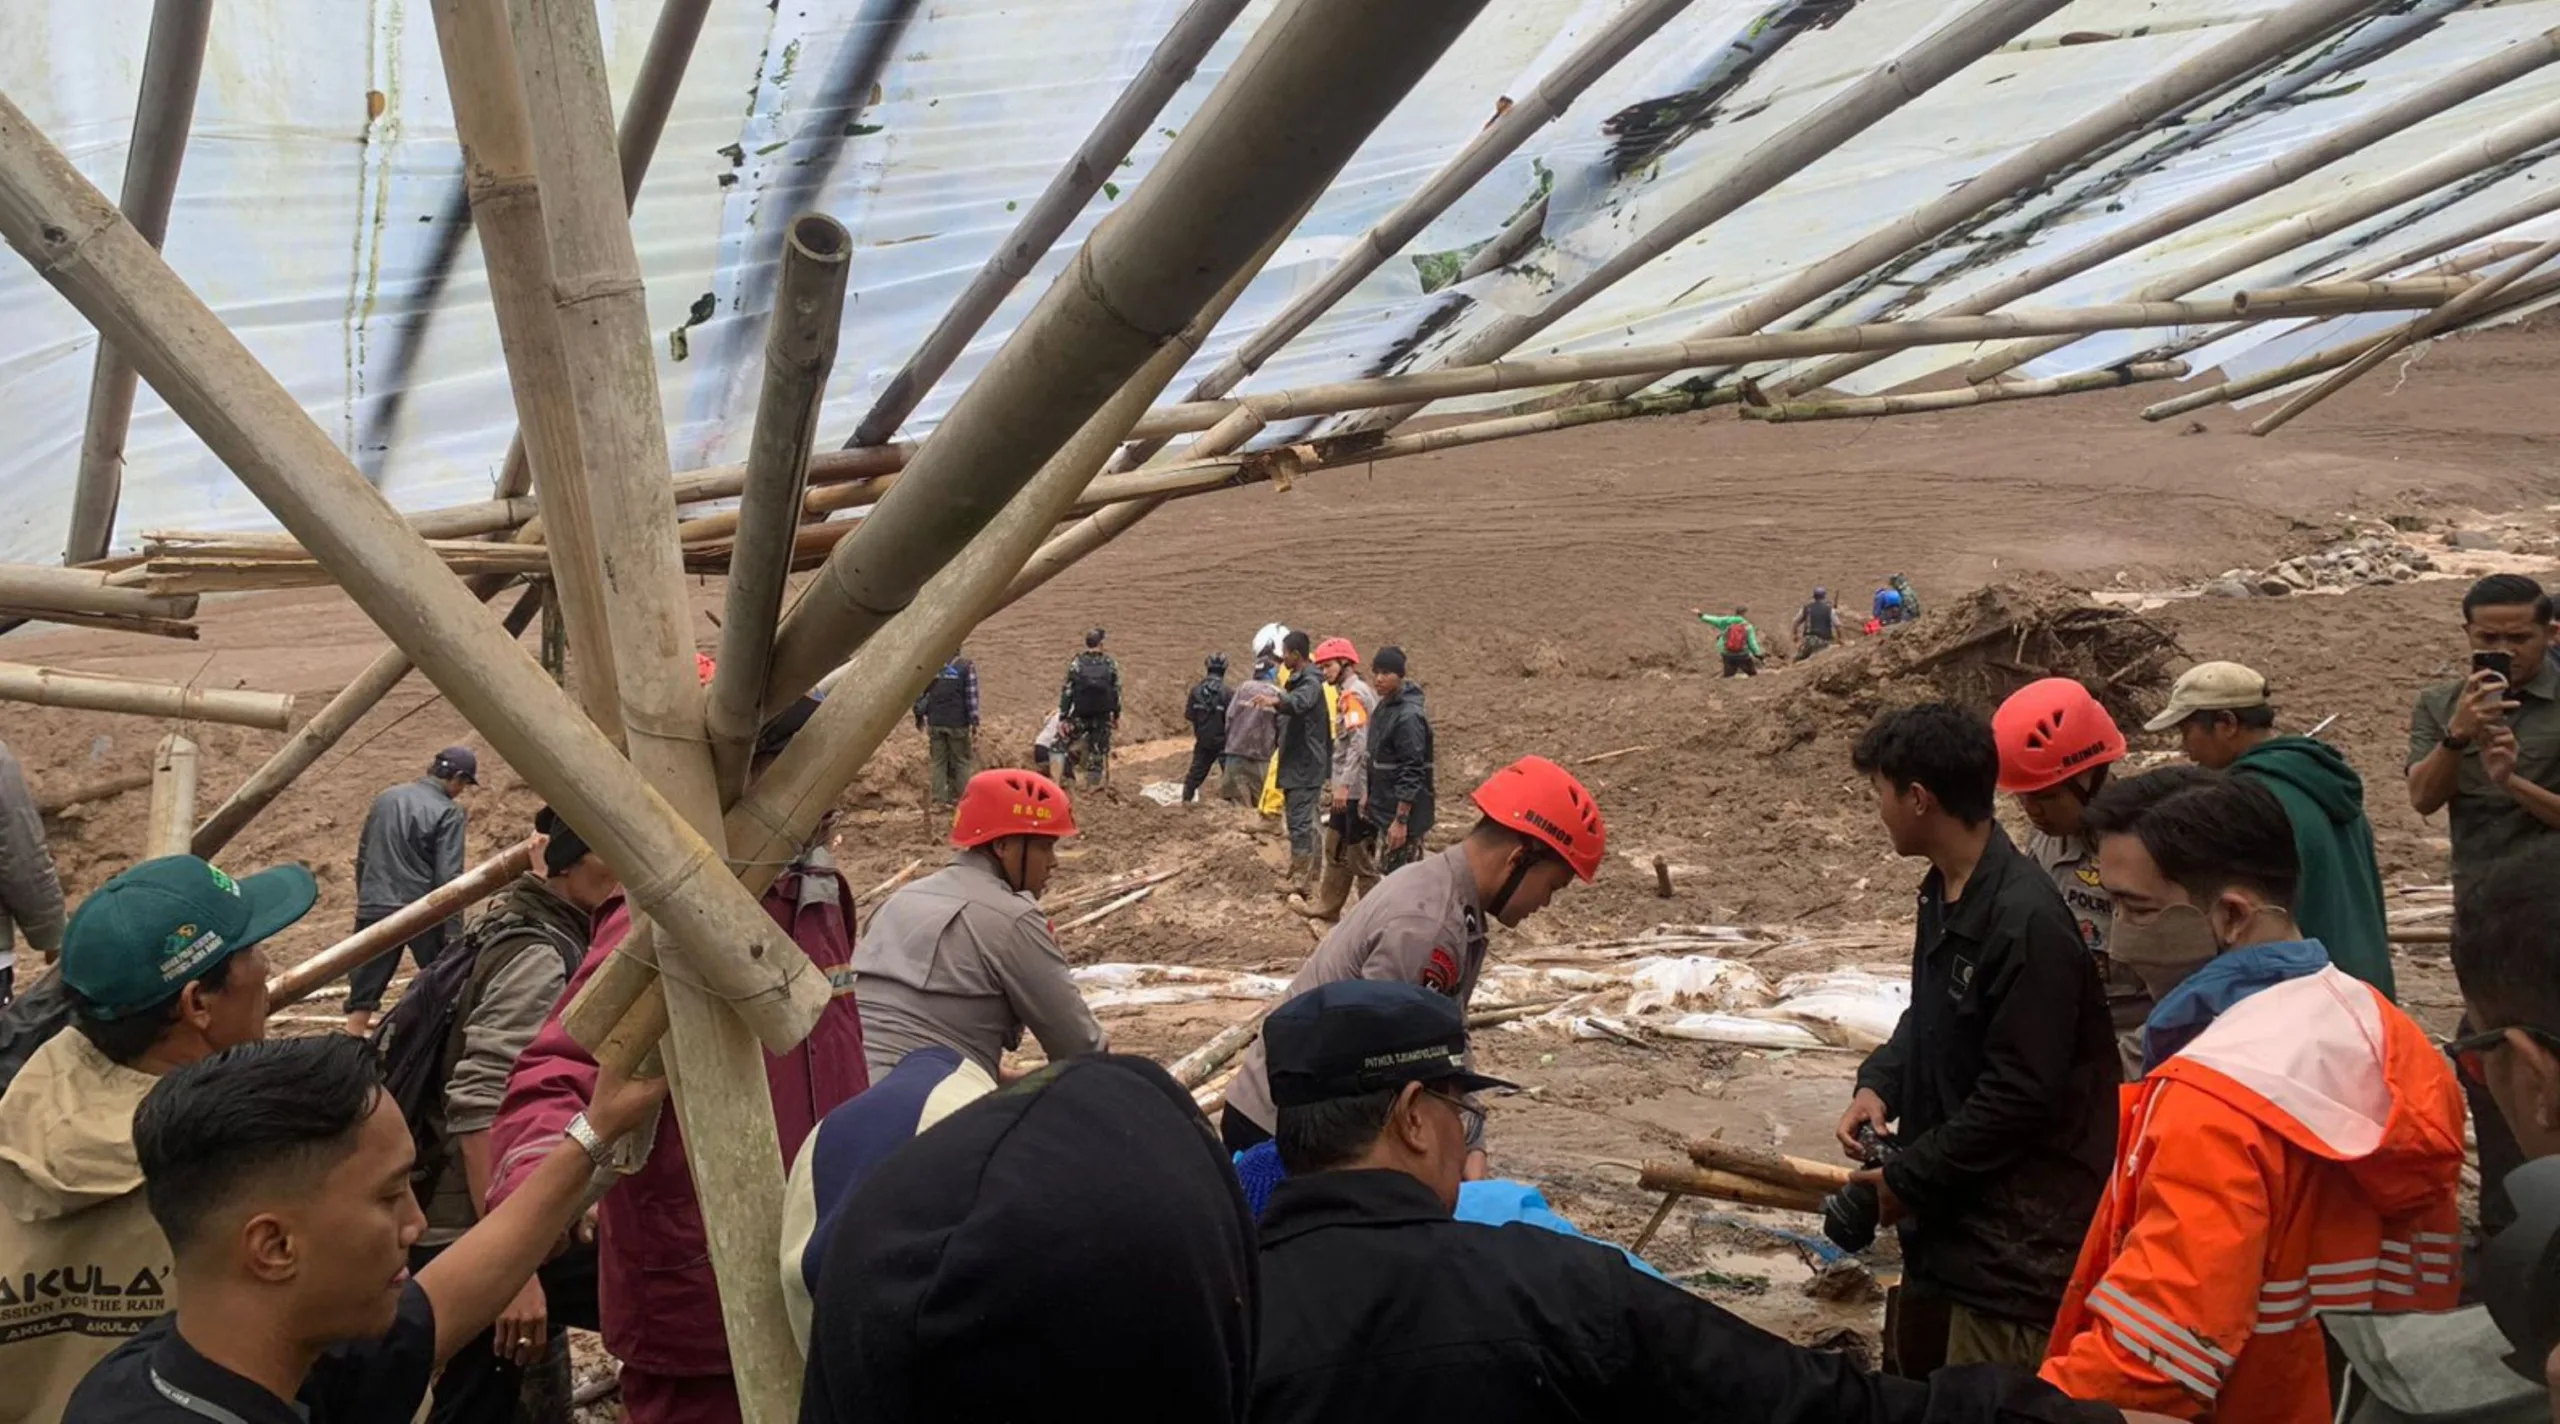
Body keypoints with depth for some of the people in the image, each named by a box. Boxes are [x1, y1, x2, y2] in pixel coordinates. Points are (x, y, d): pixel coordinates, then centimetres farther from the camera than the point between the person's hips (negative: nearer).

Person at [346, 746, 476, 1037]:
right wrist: (453, 931, -12)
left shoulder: (386, 798, 8)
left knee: (364, 987, 7)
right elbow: (448, 877, -15)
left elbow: (363, 855, 16)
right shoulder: (449, 812, -10)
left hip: (374, 909, 5)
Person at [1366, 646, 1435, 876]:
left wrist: (1401, 819, -25)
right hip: (1384, 808, 10)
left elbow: (1411, 773, -23)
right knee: (1388, 874, 14)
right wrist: (1371, 797, 20)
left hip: (1402, 813, -10)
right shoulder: (1384, 706, 9)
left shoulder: (1408, 716, -20)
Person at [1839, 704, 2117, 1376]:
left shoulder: (2026, 922, -25)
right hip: (1947, 1216, 10)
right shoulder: (1943, 892, 5)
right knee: (1909, 1392, 22)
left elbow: (2020, 1097, -23)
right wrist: (1880, 1082, 0)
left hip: (2017, 1239, -10)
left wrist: (1908, 1178, -15)